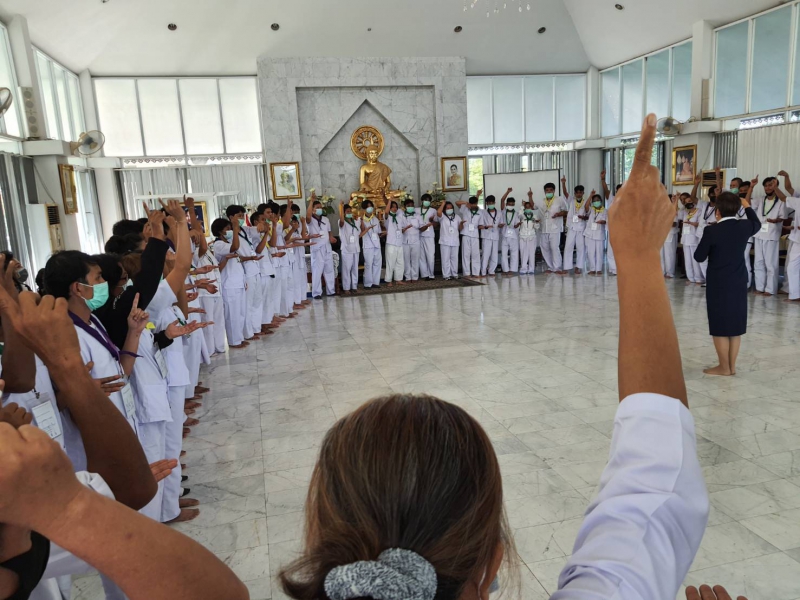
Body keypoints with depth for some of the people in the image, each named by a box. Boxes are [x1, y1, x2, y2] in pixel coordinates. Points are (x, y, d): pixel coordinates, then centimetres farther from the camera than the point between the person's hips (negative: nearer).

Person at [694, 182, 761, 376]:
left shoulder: (712, 231, -17)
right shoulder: (744, 227, -2)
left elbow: (699, 257, -7)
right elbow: (757, 224, 23)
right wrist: (748, 206, 38)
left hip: (718, 284, -5)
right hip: (738, 282, 5)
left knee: (720, 325, 3)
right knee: (735, 324, 12)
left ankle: (724, 367, 8)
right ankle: (732, 366, 19)